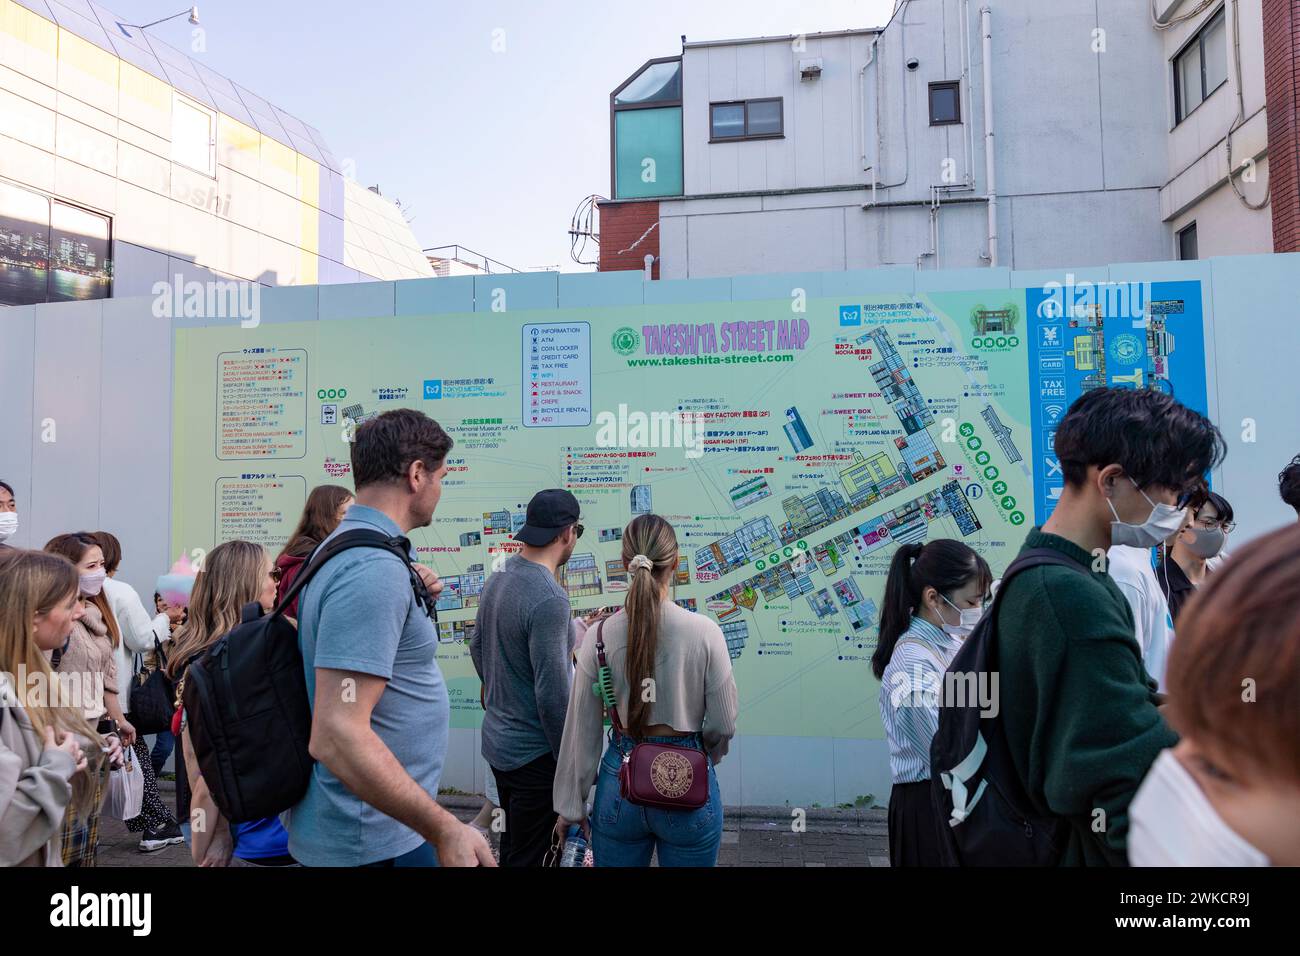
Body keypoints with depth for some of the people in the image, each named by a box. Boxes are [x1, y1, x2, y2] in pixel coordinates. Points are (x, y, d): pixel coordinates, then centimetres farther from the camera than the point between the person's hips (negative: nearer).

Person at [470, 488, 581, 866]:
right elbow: (552, 695, -25)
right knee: (531, 856, 6)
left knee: (511, 846, 23)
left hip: (497, 739, 9)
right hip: (534, 753, -9)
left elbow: (477, 648, 16)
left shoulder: (497, 579, 3)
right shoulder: (549, 599, -26)